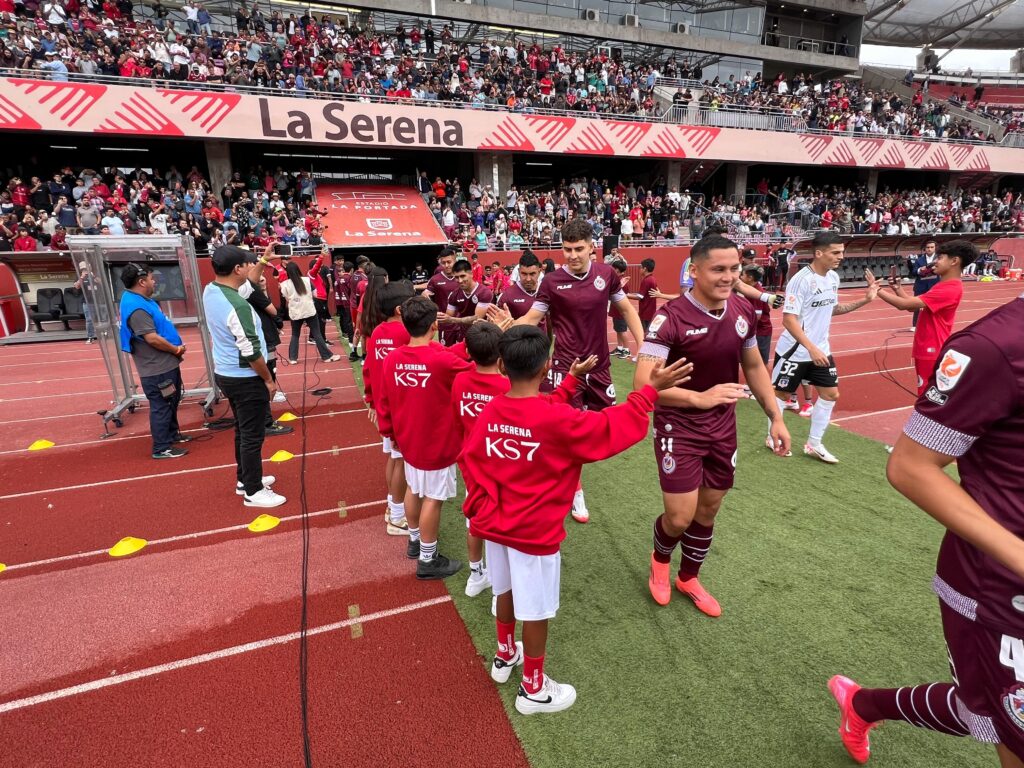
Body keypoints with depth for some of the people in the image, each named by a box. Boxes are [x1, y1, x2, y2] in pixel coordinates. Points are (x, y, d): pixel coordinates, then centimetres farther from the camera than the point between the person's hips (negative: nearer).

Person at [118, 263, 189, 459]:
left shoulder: (142, 300, 11)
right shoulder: (136, 307, -23)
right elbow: (152, 338, -28)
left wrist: (175, 349, 9)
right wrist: (177, 350, -13)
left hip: (166, 364, 11)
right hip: (157, 369, -11)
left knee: (172, 402, 23)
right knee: (161, 406, -2)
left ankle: (172, 434, 39)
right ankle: (161, 448, 8)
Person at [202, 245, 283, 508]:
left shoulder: (210, 291, 1)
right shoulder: (237, 307, -26)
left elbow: (246, 284, 22)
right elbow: (251, 352, -24)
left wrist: (262, 262, 24)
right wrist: (269, 380, -12)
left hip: (225, 374, 10)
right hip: (246, 379, -10)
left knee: (243, 429, 22)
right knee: (253, 435, 2)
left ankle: (245, 478, 35)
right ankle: (253, 492, 13)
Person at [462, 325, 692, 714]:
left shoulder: (489, 412, -7)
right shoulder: (557, 420, -24)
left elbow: (472, 463, 1)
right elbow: (614, 429, -15)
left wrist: (480, 509, 13)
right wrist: (651, 390, -6)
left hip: (494, 524, 6)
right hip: (535, 532, -6)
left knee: (506, 591, 27)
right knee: (535, 610, 13)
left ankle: (505, 656, 50)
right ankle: (533, 688, 33)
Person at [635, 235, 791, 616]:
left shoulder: (744, 311, -2)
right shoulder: (671, 317, -23)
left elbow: (754, 367, 12)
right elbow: (642, 382, -29)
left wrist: (775, 417, 9)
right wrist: (700, 398, -39)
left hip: (723, 428, 6)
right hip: (679, 428, -6)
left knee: (708, 510, 17)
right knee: (680, 517, -4)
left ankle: (689, 578, 41)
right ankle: (660, 559, 33)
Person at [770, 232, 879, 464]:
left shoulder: (833, 277, 4)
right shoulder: (801, 279, -21)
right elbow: (788, 319, -24)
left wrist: (865, 300, 9)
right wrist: (811, 348, -29)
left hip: (821, 349, 8)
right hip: (794, 351, -8)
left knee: (831, 393, 8)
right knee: (782, 393, 7)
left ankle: (814, 444, 20)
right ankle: (773, 438, 25)